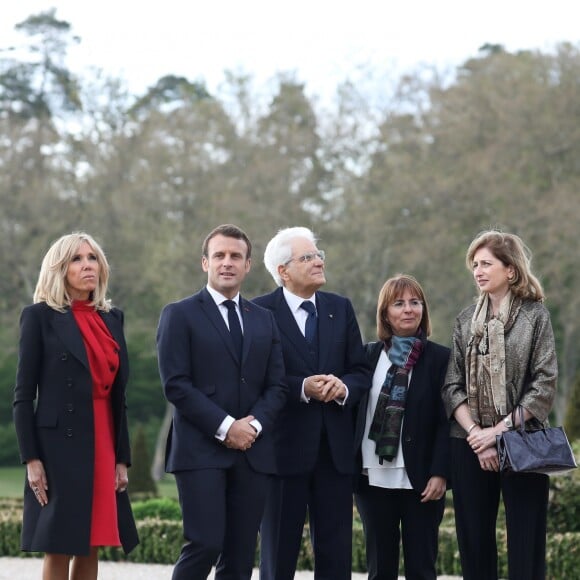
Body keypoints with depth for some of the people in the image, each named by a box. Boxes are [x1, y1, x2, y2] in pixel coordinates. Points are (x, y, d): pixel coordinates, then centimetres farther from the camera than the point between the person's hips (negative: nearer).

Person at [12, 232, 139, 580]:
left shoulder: (113, 318, 13)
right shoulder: (40, 316, -3)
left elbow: (119, 395, 13)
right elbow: (23, 394, -6)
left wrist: (122, 458, 7)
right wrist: (31, 459, -12)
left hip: (103, 446, 5)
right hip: (60, 445, -5)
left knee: (91, 548, 6)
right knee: (59, 551, -3)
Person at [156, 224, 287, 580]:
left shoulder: (265, 320, 17)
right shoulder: (180, 315, 2)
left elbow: (277, 386, 11)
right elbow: (176, 384, -7)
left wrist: (254, 424, -8)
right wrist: (225, 427, -14)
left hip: (252, 453, 5)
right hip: (201, 451, -4)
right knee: (205, 545, -14)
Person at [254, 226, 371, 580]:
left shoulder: (341, 308, 11)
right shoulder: (261, 312, -4)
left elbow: (361, 371, 9)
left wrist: (344, 387, -12)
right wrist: (302, 388, -21)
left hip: (336, 446, 4)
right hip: (285, 445, -4)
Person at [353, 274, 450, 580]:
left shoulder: (440, 358, 1)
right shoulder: (368, 356, 9)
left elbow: (445, 421, -3)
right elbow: (354, 413, 9)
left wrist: (439, 474, -11)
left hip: (420, 480, -2)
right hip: (373, 478, 3)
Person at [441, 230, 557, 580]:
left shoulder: (535, 315, -1)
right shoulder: (467, 320, 10)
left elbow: (545, 385, -8)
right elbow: (453, 386, 4)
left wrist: (500, 429, -14)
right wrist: (475, 432, -11)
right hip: (470, 445, 4)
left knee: (525, 546, -3)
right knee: (474, 544, 6)